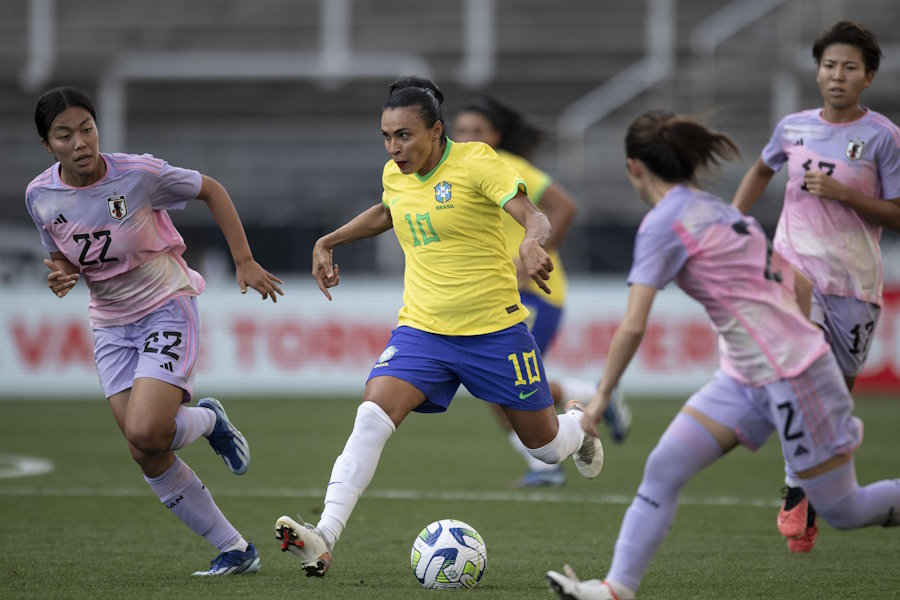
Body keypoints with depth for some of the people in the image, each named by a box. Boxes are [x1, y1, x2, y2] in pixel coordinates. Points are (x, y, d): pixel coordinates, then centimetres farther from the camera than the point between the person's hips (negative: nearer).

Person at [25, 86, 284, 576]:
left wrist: (244, 262, -7)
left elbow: (210, 190, -4)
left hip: (167, 306, -5)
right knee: (147, 457, -3)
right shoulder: (41, 196, -8)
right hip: (111, 326, 5)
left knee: (147, 431, -24)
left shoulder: (139, 174, -20)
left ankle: (209, 421, 11)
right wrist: (61, 277, -14)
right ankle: (235, 550, 10)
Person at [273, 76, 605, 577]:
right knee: (372, 417, -22)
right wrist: (328, 242, 23)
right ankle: (324, 540, -29)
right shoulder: (395, 175, 4)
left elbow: (535, 219, -24)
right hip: (422, 328, 4)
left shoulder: (475, 162, -14)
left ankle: (580, 423, 50)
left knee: (546, 447, 11)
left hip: (494, 329, -4)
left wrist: (533, 244, -46)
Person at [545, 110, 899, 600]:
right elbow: (799, 284, 19)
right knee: (663, 469, -1)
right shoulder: (718, 211, 13)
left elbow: (632, 327, -18)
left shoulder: (663, 223, -13)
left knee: (843, 511, 2)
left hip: (793, 377, -9)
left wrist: (601, 396, -8)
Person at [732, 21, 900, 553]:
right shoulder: (793, 128, 7)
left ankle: (809, 506, 21)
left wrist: (842, 193, -16)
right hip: (796, 269, 1)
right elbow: (762, 171, 29)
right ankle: (798, 489, -15)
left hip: (855, 282, -1)